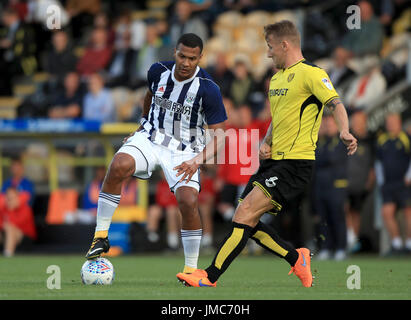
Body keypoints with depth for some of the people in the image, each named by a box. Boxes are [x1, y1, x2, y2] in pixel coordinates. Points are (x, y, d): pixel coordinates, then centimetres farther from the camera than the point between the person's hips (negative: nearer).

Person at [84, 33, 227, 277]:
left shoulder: (208, 89, -16)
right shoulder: (158, 71, -4)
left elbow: (219, 135, -13)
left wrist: (198, 160, -27)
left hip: (185, 150, -2)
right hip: (151, 137, 2)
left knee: (189, 202, -23)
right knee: (119, 166, -29)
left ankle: (191, 270, -5)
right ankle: (101, 236, -20)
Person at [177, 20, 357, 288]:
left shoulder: (311, 73, -9)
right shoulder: (276, 79, 20)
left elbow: (336, 103, -22)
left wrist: (344, 132, -42)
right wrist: (266, 144, 9)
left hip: (295, 163, -10)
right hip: (274, 161, 10)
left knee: (246, 211, -18)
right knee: (247, 221, 4)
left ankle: (209, 278, -17)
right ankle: (297, 258, 17)